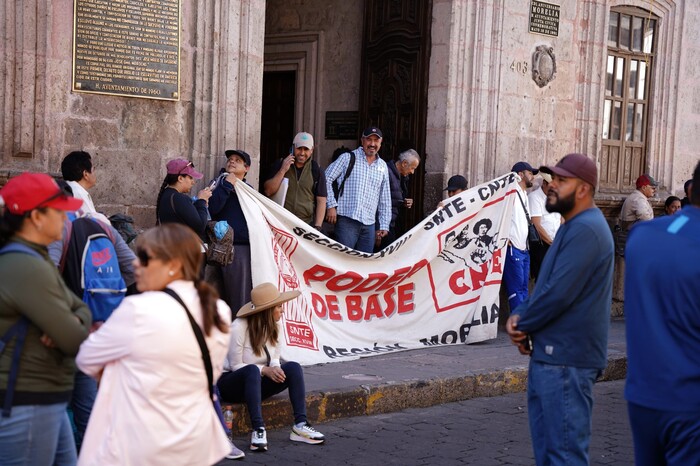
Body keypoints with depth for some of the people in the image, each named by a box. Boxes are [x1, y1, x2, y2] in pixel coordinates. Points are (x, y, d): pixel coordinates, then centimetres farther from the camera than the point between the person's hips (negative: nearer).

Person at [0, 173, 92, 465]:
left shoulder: (34, 258, 13)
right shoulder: (26, 267, -21)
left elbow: (80, 308, 12)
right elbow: (75, 342, -21)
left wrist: (70, 326, -10)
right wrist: (74, 329, 2)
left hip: (47, 401, 10)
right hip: (26, 406, -10)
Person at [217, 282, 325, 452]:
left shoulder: (273, 326, -3)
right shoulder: (239, 327, -22)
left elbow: (274, 358, 6)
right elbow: (235, 365, -17)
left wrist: (276, 368, -18)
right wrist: (264, 370, -25)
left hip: (257, 382, 6)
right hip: (231, 383, -6)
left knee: (293, 367, -19)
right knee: (252, 370, -39)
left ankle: (300, 425, -24)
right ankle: (258, 429, -41)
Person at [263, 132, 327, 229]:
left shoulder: (316, 170, 6)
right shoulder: (280, 164, 7)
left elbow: (321, 201, 3)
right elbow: (268, 192, 0)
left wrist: (317, 227, -5)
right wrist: (282, 171, -9)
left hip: (307, 224, 0)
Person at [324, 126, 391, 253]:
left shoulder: (383, 166, 17)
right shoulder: (347, 158, 3)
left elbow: (385, 199, 20)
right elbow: (327, 179, -1)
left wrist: (384, 225, 14)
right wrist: (331, 205, -8)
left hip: (369, 224, 5)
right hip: (347, 219, -5)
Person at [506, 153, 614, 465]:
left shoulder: (585, 229, -17)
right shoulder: (573, 227, 18)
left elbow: (559, 293, -23)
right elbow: (547, 284, 21)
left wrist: (522, 325, -8)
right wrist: (520, 315, 2)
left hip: (566, 359, -11)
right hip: (550, 354, 11)